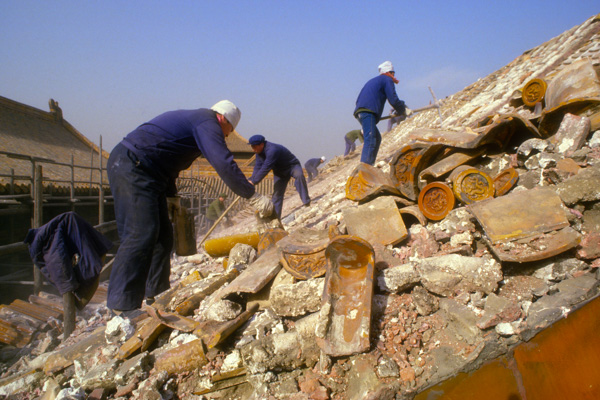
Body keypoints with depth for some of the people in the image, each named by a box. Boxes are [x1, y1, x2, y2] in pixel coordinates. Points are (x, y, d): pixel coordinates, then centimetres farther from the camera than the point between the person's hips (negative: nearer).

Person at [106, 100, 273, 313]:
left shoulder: (192, 119, 24)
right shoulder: (208, 123, -8)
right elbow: (224, 164, -20)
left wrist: (171, 195, 31)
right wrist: (253, 196, -17)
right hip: (133, 168, -11)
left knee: (162, 235, 13)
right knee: (140, 235, -15)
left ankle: (156, 292, 22)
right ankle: (123, 305, -13)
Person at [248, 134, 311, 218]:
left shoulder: (272, 150, -36)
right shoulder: (259, 152, -6)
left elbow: (265, 168, -37)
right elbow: (258, 167, -2)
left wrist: (253, 182, -32)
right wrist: (250, 180, -16)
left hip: (292, 166, -8)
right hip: (279, 172, 8)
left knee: (299, 175, -40)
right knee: (277, 194, 1)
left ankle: (306, 202, -39)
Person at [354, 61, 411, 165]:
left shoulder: (373, 81, 33)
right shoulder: (387, 80, 8)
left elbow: (358, 100, 33)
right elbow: (393, 100, -2)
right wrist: (404, 110, 12)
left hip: (359, 111, 9)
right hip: (368, 112, -9)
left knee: (377, 138, 18)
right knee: (370, 140, -19)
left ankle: (370, 164, 11)